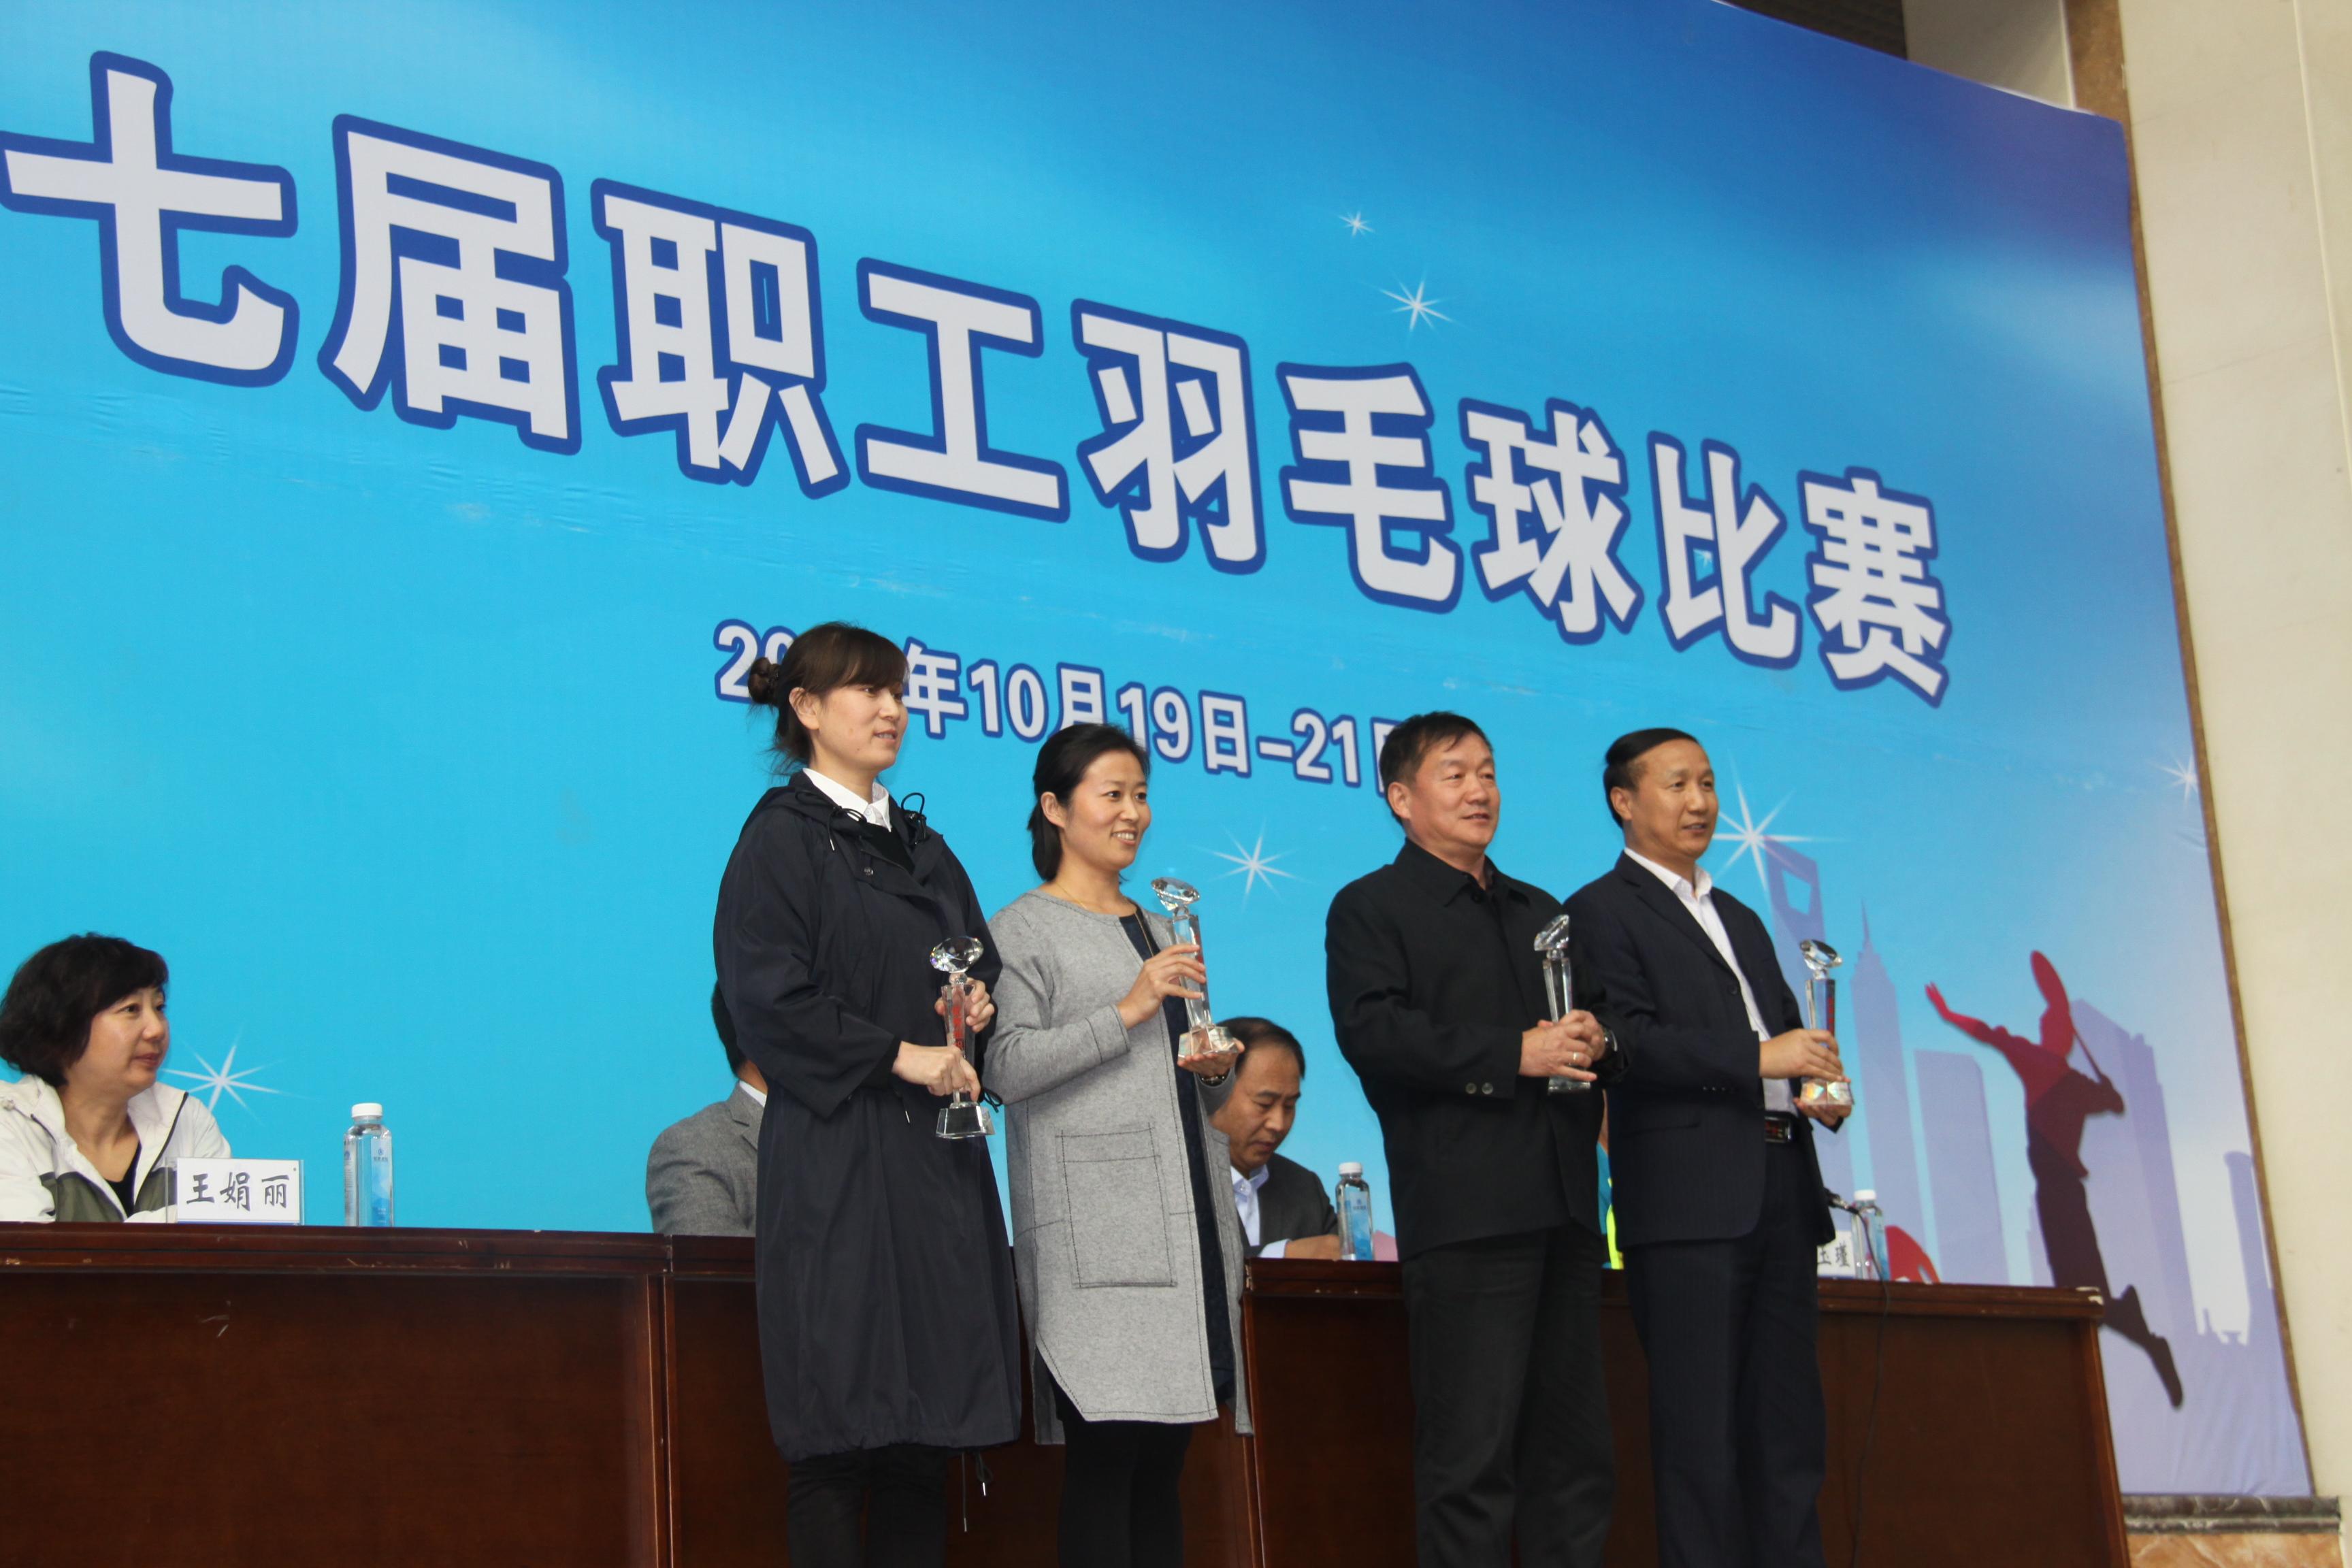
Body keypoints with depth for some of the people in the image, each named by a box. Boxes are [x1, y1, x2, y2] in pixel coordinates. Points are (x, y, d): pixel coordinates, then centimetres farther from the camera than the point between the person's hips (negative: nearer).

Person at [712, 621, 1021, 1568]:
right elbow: (766, 995, -12)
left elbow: (978, 969, 22)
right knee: (841, 1434, -9)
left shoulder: (922, 849, 19)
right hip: (837, 1159, -7)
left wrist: (978, 1012, -1)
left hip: (937, 1163, 7)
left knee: (926, 1439, 4)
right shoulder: (782, 836, -2)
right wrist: (897, 1055, -15)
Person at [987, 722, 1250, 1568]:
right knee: (1107, 1450, -13)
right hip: (1095, 1234, -7)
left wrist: (1215, 1069, 7)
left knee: (1165, 1454, 4)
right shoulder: (1025, 929, 2)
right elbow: (1007, 1069, -11)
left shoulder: (1161, 929, 24)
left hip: (1186, 1219, 7)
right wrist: (1127, 1012, -16)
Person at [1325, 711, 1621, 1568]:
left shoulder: (1539, 911, 25)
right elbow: (1372, 1032, -12)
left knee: (1576, 1449, 9)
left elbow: (1588, 1031, 25)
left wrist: (1595, 1045, 0)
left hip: (1565, 1208, 7)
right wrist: (1512, 1055, -18)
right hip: (1465, 1214, -7)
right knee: (1471, 1460, -8)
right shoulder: (1371, 908, 3)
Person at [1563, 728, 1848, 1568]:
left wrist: (1821, 1088, 2)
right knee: (1701, 1424, -7)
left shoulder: (1742, 921, 24)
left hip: (1780, 1191, 7)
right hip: (1689, 1200, -7)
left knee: (1788, 1420, 7)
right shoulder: (1601, 912, 0)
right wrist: (1757, 1058, -19)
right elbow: (1628, 1041, -12)